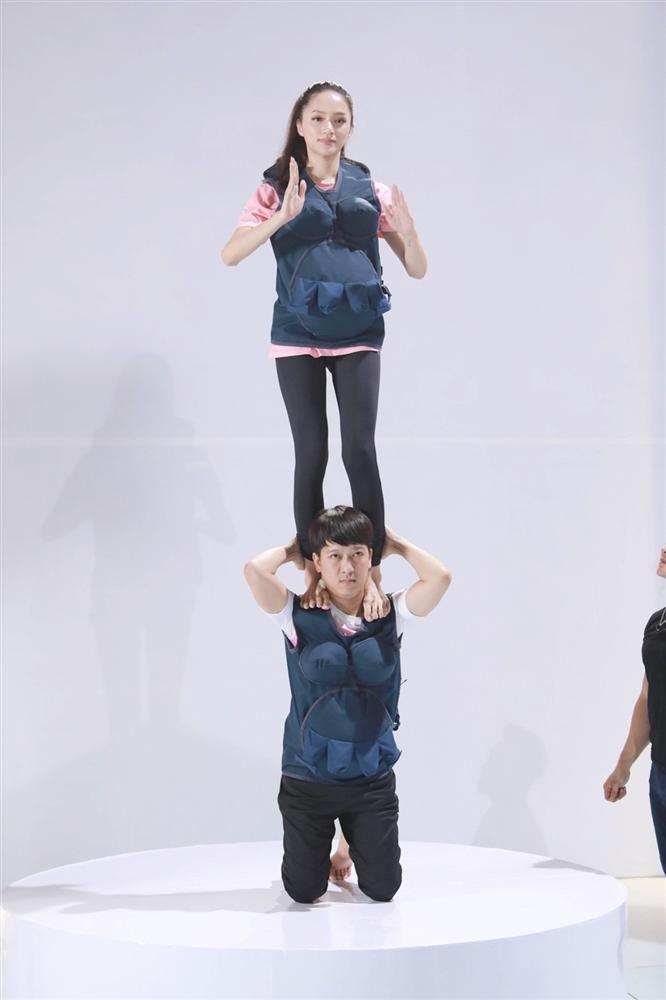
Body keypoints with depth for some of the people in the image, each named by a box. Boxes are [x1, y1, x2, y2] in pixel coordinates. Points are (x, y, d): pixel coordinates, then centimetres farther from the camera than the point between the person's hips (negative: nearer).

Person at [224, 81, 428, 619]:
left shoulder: (372, 189, 10)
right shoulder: (278, 187, 6)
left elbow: (418, 269, 9)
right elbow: (230, 254, -9)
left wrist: (407, 231, -13)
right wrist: (282, 216, -24)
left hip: (358, 335, 0)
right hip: (298, 335, 0)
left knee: (360, 450, -11)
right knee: (311, 454, 1)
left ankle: (373, 572, -9)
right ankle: (314, 573, 9)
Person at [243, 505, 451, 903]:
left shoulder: (391, 615, -2)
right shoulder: (299, 616, -7)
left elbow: (440, 577, -16)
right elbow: (255, 569, -21)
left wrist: (397, 544, -2)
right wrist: (291, 551, -2)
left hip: (372, 776, 1)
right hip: (307, 776, -1)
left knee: (383, 889, 8)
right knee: (304, 892, 7)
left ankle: (353, 843, 40)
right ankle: (320, 847, 40)